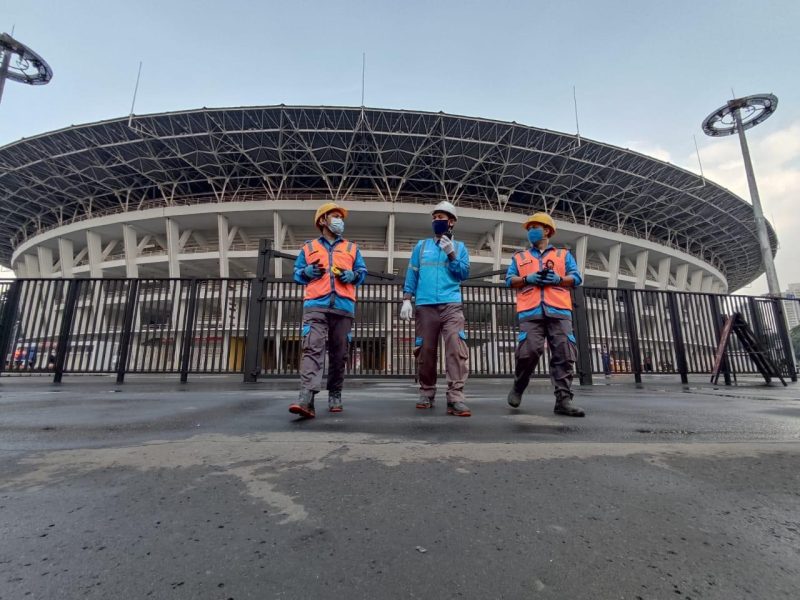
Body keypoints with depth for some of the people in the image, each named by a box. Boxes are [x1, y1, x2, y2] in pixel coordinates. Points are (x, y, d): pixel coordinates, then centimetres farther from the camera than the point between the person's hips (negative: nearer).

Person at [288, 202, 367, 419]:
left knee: (339, 354, 4)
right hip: (315, 306, -1)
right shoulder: (308, 247, 21)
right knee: (312, 349, -17)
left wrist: (351, 275, -3)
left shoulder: (352, 249, 23)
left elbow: (362, 272, 19)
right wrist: (307, 272, -3)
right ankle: (306, 399, -25)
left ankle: (335, 397, 18)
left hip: (343, 307, 2)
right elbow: (297, 273, 20)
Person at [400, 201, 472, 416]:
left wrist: (451, 254, -7)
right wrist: (407, 300, 2)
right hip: (425, 305, 1)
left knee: (457, 347, -15)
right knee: (425, 350, 2)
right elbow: (411, 274, 12)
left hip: (451, 305, -1)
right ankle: (427, 393, 16)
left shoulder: (459, 247, 15)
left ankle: (456, 398, -14)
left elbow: (464, 274, 4)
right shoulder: (421, 246, 17)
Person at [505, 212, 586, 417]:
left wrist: (559, 279, -8)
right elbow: (509, 280, 13)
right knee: (529, 351, -15)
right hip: (531, 311, -1)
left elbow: (576, 277, 12)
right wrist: (527, 279, -6)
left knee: (564, 355, -7)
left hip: (558, 310, 1)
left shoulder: (564, 254, 23)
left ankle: (563, 400, -3)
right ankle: (518, 387, 9)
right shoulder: (519, 256, 24)